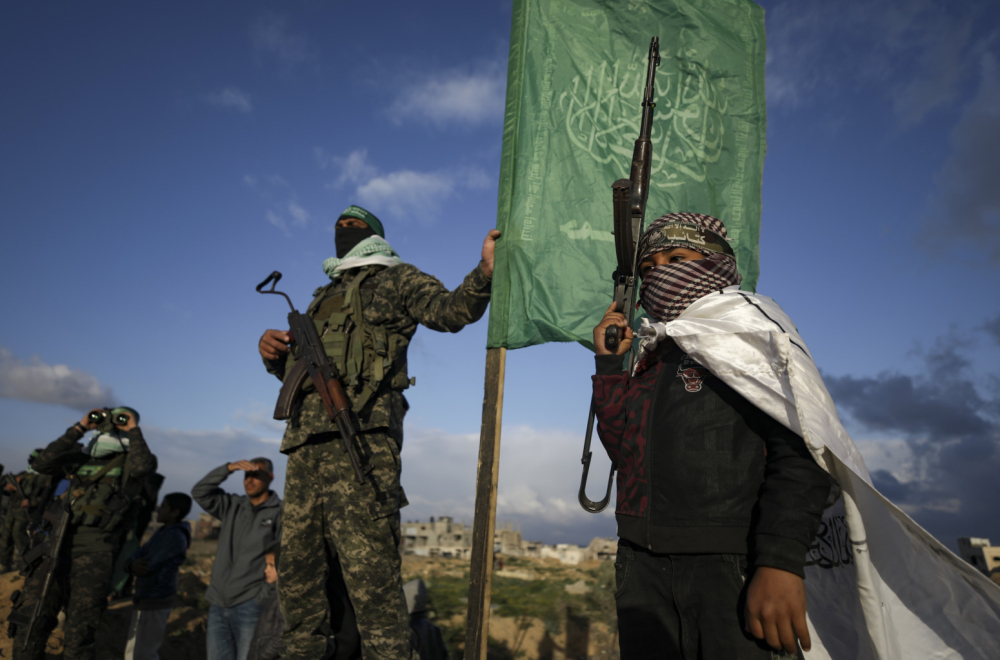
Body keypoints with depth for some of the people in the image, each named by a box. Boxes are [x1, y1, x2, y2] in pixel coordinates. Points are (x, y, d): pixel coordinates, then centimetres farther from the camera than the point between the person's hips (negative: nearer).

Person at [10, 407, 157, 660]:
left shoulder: (128, 464, 6)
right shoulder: (80, 459, 20)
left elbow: (145, 465, -16)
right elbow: (44, 463, 7)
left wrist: (134, 430, -4)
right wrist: (79, 428, 8)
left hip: (94, 554, -4)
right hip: (57, 546, 4)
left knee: (78, 638, 2)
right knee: (29, 623, 4)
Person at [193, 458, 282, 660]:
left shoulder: (280, 513, -5)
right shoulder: (232, 506, 10)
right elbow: (200, 492, 0)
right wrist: (229, 468, -12)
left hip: (250, 605, -5)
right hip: (218, 605, 5)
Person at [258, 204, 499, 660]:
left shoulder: (396, 278, 15)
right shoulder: (324, 297, 33)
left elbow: (451, 310, -3)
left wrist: (485, 271, -21)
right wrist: (273, 354, 10)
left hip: (360, 436, -7)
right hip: (306, 439, 7)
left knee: (369, 572, -13)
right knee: (299, 574, 9)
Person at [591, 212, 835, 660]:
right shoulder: (653, 355, 16)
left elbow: (802, 452, -13)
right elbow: (626, 450, 12)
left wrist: (780, 561, -23)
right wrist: (608, 364, 6)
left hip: (731, 568, -5)